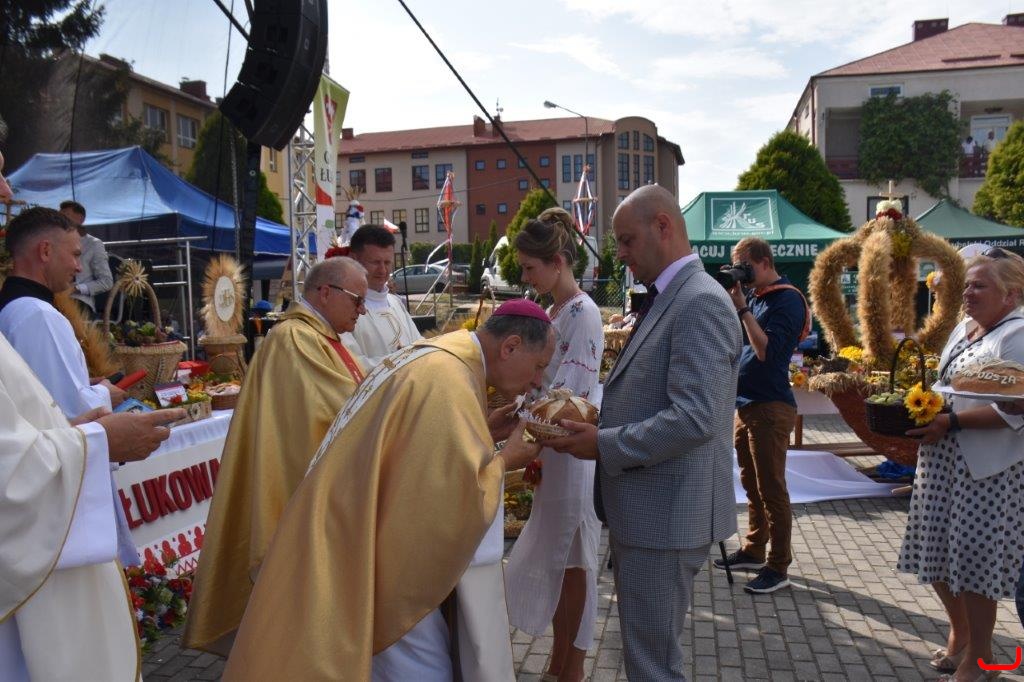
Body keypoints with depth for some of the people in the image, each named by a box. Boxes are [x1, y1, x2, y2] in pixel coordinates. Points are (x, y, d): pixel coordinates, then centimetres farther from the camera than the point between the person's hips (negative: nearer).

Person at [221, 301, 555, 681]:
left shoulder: (435, 358, 9)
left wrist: (484, 433, 10)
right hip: (372, 556, -10)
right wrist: (504, 461, -9)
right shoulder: (447, 377, -23)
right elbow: (461, 494, -27)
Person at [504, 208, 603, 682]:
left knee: (572, 561, 5)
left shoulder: (582, 314, -17)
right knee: (554, 558, 16)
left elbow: (567, 396, -22)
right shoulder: (557, 311, 11)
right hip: (554, 452, 9)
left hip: (575, 453, -9)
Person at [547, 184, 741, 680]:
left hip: (666, 515, -10)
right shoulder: (667, 300, 13)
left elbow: (693, 419, -26)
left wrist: (602, 445, -18)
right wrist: (594, 423, 6)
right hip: (645, 509, 10)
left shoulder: (700, 302, -18)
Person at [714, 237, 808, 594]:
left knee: (771, 488, -3)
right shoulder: (753, 295, 12)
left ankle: (779, 567, 6)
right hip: (744, 403, 9)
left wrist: (742, 308, -21)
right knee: (751, 483, 16)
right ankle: (753, 550, 29)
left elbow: (767, 350, -23)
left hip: (770, 407, -8)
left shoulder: (787, 299, -12)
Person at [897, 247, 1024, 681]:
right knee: (939, 552, 15)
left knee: (975, 561, 1)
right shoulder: (963, 328, 13)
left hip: (987, 468, -8)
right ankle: (960, 632, 36)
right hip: (943, 460, 8)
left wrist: (950, 422, -25)